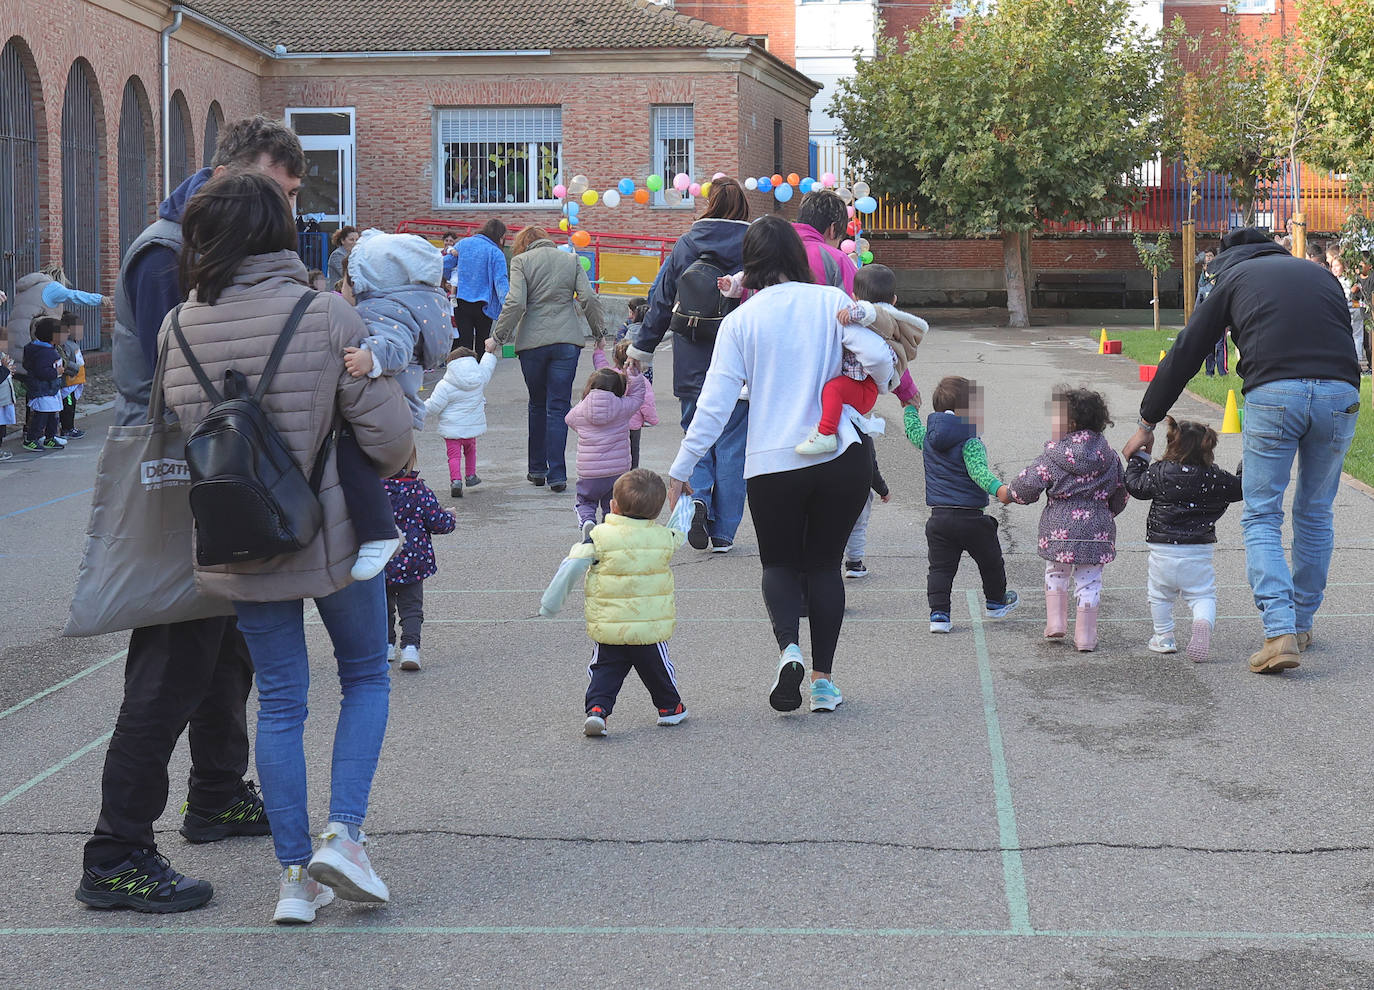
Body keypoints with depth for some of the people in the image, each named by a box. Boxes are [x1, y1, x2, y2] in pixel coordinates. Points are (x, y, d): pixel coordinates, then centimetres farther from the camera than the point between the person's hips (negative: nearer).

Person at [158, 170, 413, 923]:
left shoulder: (178, 328, -5)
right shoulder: (326, 315, -14)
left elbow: (176, 428, 1)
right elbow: (388, 430, -15)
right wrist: (378, 475, 7)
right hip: (333, 537, -3)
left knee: (279, 699, 13)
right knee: (365, 675, 18)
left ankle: (294, 874, 14)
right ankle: (343, 832, 3)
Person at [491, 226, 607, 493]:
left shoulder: (521, 261, 0)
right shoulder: (571, 260, 8)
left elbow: (515, 303, -10)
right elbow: (588, 299, 2)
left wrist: (499, 335, -3)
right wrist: (599, 331, 13)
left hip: (533, 341, -1)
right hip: (567, 341, 1)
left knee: (537, 405, 15)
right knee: (559, 407, 1)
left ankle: (537, 470, 21)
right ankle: (557, 475, -4)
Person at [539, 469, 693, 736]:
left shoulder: (600, 537, -10)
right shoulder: (664, 537, -2)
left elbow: (570, 569, -11)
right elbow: (680, 533, 22)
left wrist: (550, 602, 1)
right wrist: (683, 503, 42)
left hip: (607, 628, -1)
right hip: (652, 627, 2)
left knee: (604, 671, 9)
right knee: (658, 669, 20)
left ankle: (597, 709, -9)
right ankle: (670, 708, 33)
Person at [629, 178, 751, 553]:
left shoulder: (685, 245, 0)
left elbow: (660, 302, 6)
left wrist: (642, 350, 16)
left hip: (693, 365, 1)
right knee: (732, 446, 6)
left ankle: (698, 498, -11)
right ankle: (723, 533, 7)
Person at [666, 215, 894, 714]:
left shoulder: (740, 321, -1)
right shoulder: (830, 300, 0)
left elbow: (714, 405, -3)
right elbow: (878, 357, -9)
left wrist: (681, 469, 4)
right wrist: (890, 385, 15)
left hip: (772, 466, 0)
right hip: (842, 459, 1)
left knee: (780, 563, 17)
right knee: (824, 563, 16)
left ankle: (788, 647, -11)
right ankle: (824, 679, 11)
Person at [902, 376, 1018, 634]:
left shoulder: (927, 438, 5)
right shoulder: (970, 442, -14)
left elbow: (912, 429, 26)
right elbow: (979, 470, -28)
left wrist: (910, 408, 43)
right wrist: (998, 488, -41)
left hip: (938, 517, 5)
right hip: (971, 517, -5)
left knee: (940, 567, 6)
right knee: (990, 561, 18)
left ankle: (938, 613, -6)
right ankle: (995, 601, 35)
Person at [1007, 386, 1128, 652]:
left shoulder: (1054, 455, -8)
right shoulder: (1107, 454, 4)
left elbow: (1028, 484, -8)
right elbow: (1121, 492, 11)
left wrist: (1010, 494, 13)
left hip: (1060, 530, -2)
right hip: (1097, 530, 2)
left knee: (1056, 573, 21)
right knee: (1089, 581, 10)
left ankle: (1055, 622, 14)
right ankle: (1085, 636, 12)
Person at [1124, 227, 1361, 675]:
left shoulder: (1234, 279, 19)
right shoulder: (1320, 273, 29)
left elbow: (1185, 354, 19)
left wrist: (1147, 423, 24)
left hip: (1273, 393, -3)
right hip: (1340, 394, 3)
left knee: (1261, 516, 2)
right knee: (1315, 513, 18)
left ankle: (1280, 633, -13)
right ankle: (1303, 624, 26)